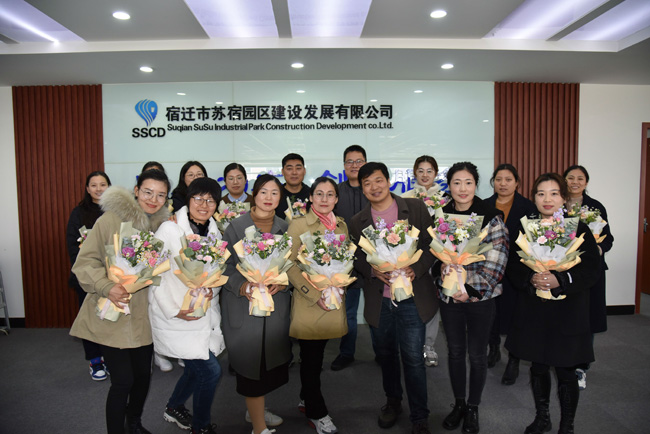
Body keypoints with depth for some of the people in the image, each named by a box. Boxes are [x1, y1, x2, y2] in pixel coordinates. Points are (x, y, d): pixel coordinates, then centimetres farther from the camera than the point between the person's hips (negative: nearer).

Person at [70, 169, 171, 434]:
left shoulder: (164, 225, 3)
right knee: (123, 380, -3)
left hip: (143, 317, 5)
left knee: (143, 374, 16)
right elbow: (85, 262, -10)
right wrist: (107, 287, -25)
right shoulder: (110, 219, -11)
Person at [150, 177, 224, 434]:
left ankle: (174, 408, 48)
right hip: (177, 316, -7)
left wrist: (211, 290, -5)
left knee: (198, 367, 20)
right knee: (210, 371, -4)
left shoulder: (215, 233, 5)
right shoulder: (169, 229, -14)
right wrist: (173, 310, -18)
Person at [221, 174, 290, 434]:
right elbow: (226, 266, -6)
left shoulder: (285, 228, 7)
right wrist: (243, 287, -21)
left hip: (276, 305, 5)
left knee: (271, 361, 15)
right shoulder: (236, 227, -5)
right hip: (243, 306, -4)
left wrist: (281, 283, -11)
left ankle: (255, 410, 41)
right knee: (252, 364, 0)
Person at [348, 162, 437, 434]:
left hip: (412, 298, -2)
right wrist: (374, 271, -13)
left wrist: (415, 269, -17)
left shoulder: (416, 208, -2)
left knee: (413, 358, 1)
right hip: (378, 301, 3)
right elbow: (357, 259, 7)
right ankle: (392, 402, 42)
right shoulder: (358, 222, 5)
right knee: (386, 355, 18)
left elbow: (431, 246, -1)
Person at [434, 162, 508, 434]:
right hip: (449, 295, 3)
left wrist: (472, 289, -17)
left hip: (480, 297, -2)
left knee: (477, 354, 10)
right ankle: (458, 404, 35)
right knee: (455, 352, 15)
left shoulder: (491, 217, -8)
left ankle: (473, 408, 31)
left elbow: (496, 260, -11)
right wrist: (443, 270, -17)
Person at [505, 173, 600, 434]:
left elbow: (591, 271, -10)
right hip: (533, 311, 3)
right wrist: (530, 278, -18)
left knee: (566, 372, 7)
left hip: (568, 312, -3)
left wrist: (560, 280, -25)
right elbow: (513, 267, 2)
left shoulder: (579, 230, -5)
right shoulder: (525, 229, 4)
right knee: (538, 367, 16)